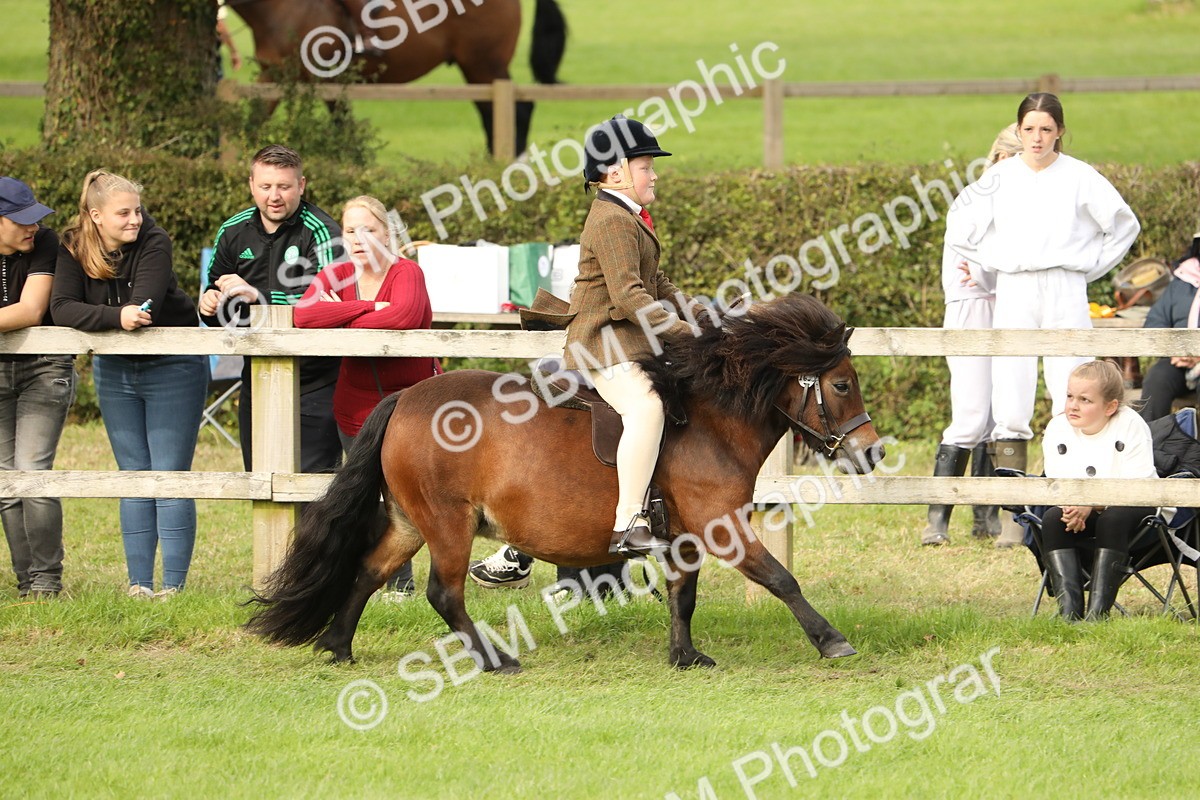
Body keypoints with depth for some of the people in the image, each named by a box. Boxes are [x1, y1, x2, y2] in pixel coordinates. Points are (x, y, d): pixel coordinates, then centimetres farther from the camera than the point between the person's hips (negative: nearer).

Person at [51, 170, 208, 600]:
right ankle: (138, 584, 9)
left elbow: (142, 308, -30)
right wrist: (115, 317, -36)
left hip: (172, 367, -4)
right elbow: (61, 307, -21)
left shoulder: (154, 243, -19)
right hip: (114, 370, 4)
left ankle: (173, 585, -7)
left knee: (169, 476, -7)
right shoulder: (74, 248, -7)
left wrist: (89, 318, -25)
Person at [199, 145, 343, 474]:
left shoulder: (320, 232, -11)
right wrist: (209, 305, -7)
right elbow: (216, 291, 19)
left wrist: (256, 295, -29)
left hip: (314, 378, -6)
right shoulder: (233, 233, 8)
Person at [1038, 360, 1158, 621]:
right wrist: (1071, 505, -29)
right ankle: (1069, 610, -38)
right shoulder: (1057, 429, -3)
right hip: (1081, 512, 4)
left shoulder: (1131, 426, -15)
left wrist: (1092, 503, -35)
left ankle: (1098, 611, -41)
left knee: (1115, 516, -36)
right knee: (1052, 519, -26)